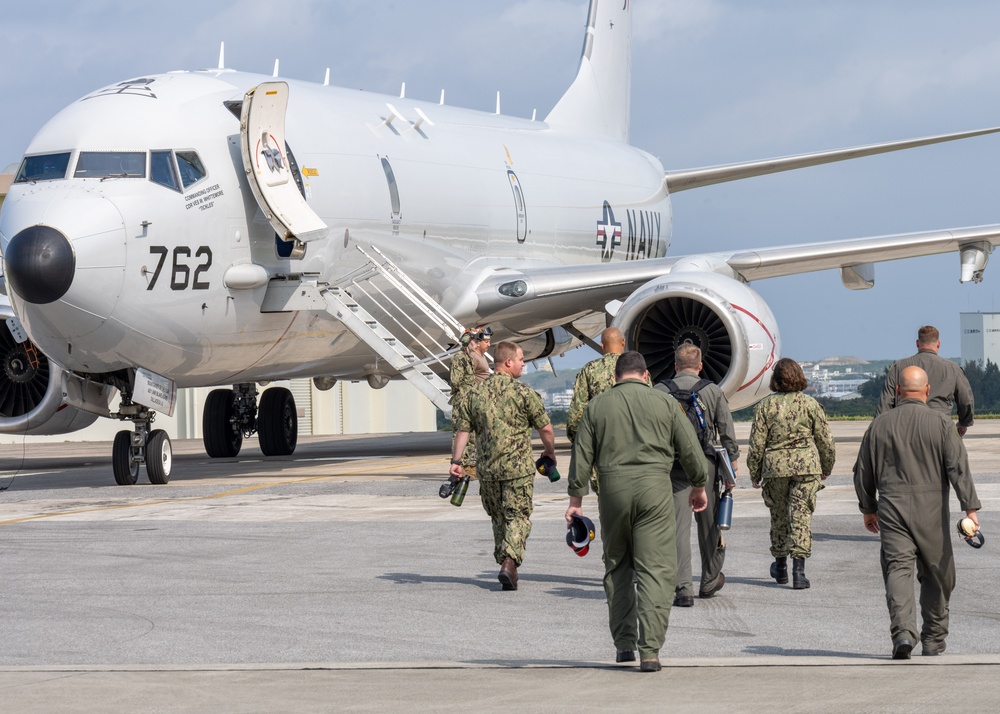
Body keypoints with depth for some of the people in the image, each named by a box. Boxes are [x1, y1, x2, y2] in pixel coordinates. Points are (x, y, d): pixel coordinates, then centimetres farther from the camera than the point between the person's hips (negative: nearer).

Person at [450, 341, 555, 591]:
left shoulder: (475, 393, 6)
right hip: (518, 467, -4)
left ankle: (505, 562, 22)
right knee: (518, 517, -1)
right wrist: (550, 452, 14)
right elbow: (545, 428, -4)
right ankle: (509, 563, -19)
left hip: (487, 468, 4)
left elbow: (462, 429, 4)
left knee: (499, 518, 18)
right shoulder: (523, 392, -8)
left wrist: (456, 461, 7)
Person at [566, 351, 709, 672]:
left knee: (617, 567, 17)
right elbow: (690, 448, 6)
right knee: (656, 570, -3)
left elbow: (582, 454, 6)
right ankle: (649, 650, -12)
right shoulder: (665, 402, 5)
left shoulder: (597, 406, 8)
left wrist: (576, 497, 10)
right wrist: (699, 485, 19)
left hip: (612, 489, 2)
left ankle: (624, 643, 16)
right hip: (654, 488, -2)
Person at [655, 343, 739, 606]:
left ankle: (683, 588, -12)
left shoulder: (661, 391, 2)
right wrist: (731, 470, 7)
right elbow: (728, 434, 2)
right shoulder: (713, 391, 4)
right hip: (705, 464, 1)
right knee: (709, 524, 15)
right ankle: (710, 581, 30)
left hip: (673, 466, -1)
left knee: (678, 526, -3)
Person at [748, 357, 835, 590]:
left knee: (778, 515, 16)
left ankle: (780, 565, 29)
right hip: (806, 466, -1)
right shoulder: (810, 404, 0)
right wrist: (826, 468, 20)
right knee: (802, 515, -2)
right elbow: (825, 441, 5)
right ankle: (799, 567, -14)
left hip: (775, 467, 1)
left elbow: (757, 443, -1)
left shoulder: (765, 406, -1)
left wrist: (755, 474, 9)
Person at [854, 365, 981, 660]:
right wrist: (970, 508, -9)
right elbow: (958, 468, -9)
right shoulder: (941, 423, -3)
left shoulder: (880, 424, 5)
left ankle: (902, 632, -26)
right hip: (931, 512, -1)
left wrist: (868, 508, 25)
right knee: (936, 575, 12)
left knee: (898, 569, -5)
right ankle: (933, 641, 19)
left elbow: (863, 472, 12)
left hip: (892, 509, 1)